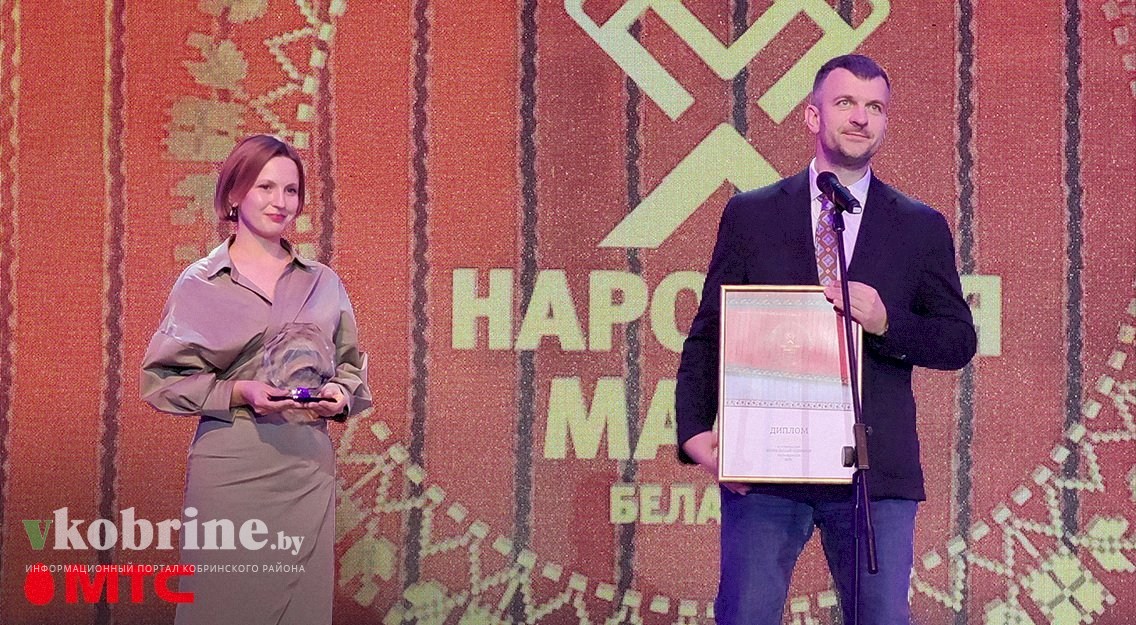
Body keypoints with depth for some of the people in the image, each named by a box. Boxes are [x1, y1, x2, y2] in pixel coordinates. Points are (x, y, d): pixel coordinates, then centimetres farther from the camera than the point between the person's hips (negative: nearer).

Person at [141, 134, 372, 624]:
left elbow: (351, 365, 19)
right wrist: (238, 392, -13)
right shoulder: (201, 283, 3)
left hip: (308, 465, 3)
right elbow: (161, 379, 1)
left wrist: (340, 394, -4)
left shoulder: (323, 283, 11)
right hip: (229, 465, -2)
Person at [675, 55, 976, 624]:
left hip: (877, 469, 1)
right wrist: (695, 430, -8)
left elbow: (960, 341, 9)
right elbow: (707, 333, 7)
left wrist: (887, 323, -11)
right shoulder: (750, 214, 9)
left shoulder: (922, 228, 10)